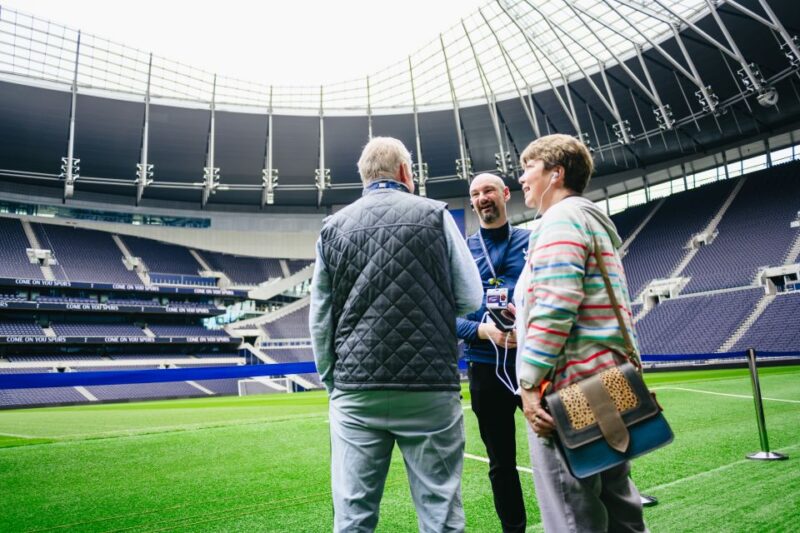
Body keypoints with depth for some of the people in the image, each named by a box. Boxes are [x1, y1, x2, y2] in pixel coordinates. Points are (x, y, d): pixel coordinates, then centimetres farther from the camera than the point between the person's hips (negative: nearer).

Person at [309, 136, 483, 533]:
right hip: (430, 387, -2)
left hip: (356, 390, 3)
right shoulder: (434, 215, 2)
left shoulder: (333, 227, 8)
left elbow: (319, 319, 8)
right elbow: (471, 298, 2)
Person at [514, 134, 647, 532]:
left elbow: (554, 306, -21)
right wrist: (523, 316, 23)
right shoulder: (595, 220, 23)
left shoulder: (561, 218, -8)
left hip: (571, 384, -10)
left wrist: (530, 382, -19)